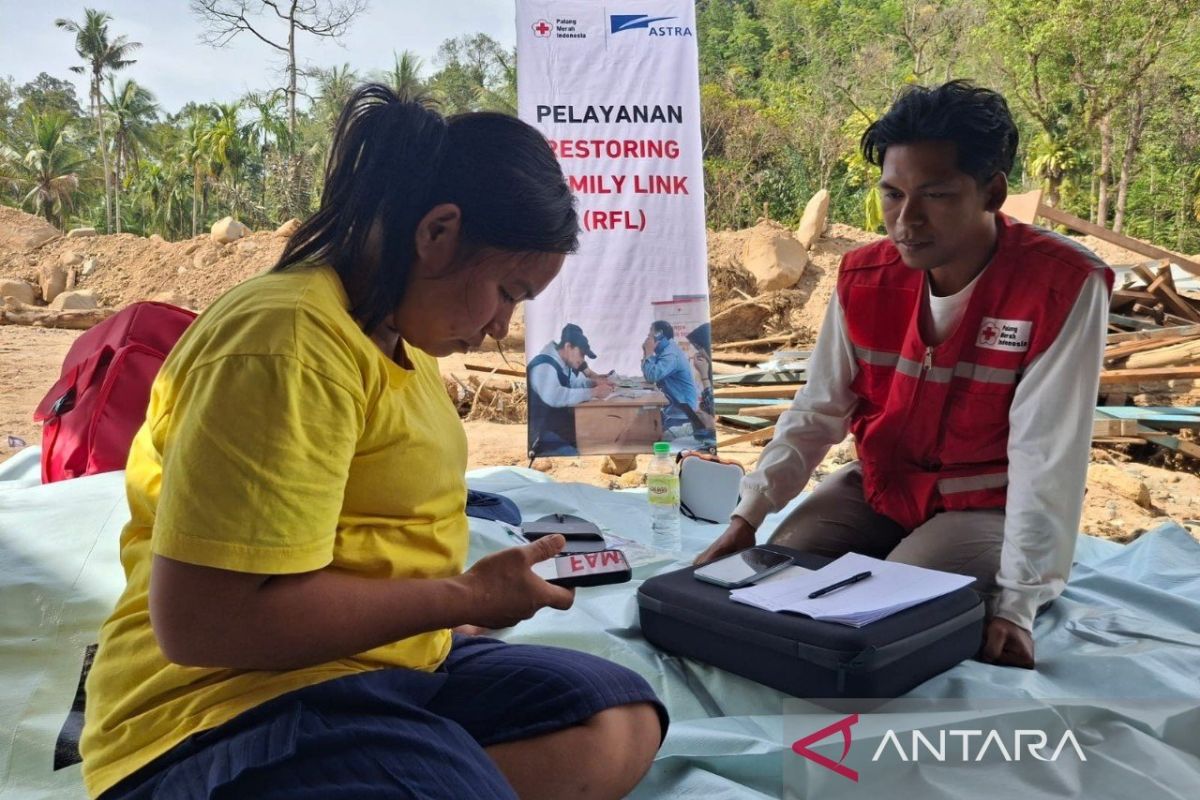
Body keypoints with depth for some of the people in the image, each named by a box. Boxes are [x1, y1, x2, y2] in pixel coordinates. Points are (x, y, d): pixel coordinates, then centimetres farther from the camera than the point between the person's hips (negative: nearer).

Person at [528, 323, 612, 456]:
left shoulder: (562, 364, 9)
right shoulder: (544, 365, -20)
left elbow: (575, 383, 30)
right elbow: (554, 397, -39)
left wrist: (594, 382, 7)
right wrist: (593, 392, -32)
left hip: (559, 426, 10)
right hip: (542, 436, -10)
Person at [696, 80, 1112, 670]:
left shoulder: (1062, 286, -22)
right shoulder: (864, 279, -8)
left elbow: (1046, 454, -25)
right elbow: (816, 413, -3)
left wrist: (1017, 603, -28)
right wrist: (747, 516, -11)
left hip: (988, 505, -4)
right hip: (878, 486, 4)